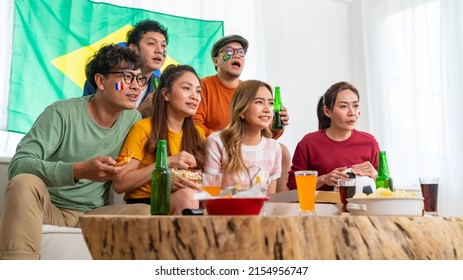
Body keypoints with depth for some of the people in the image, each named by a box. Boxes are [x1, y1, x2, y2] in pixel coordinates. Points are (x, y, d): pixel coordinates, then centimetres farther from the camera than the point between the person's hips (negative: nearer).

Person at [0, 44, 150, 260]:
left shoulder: (134, 119, 3)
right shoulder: (62, 113, -12)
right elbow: (18, 164, -22)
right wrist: (79, 170, -37)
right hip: (49, 209, -3)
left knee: (148, 213, -23)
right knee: (25, 182, -33)